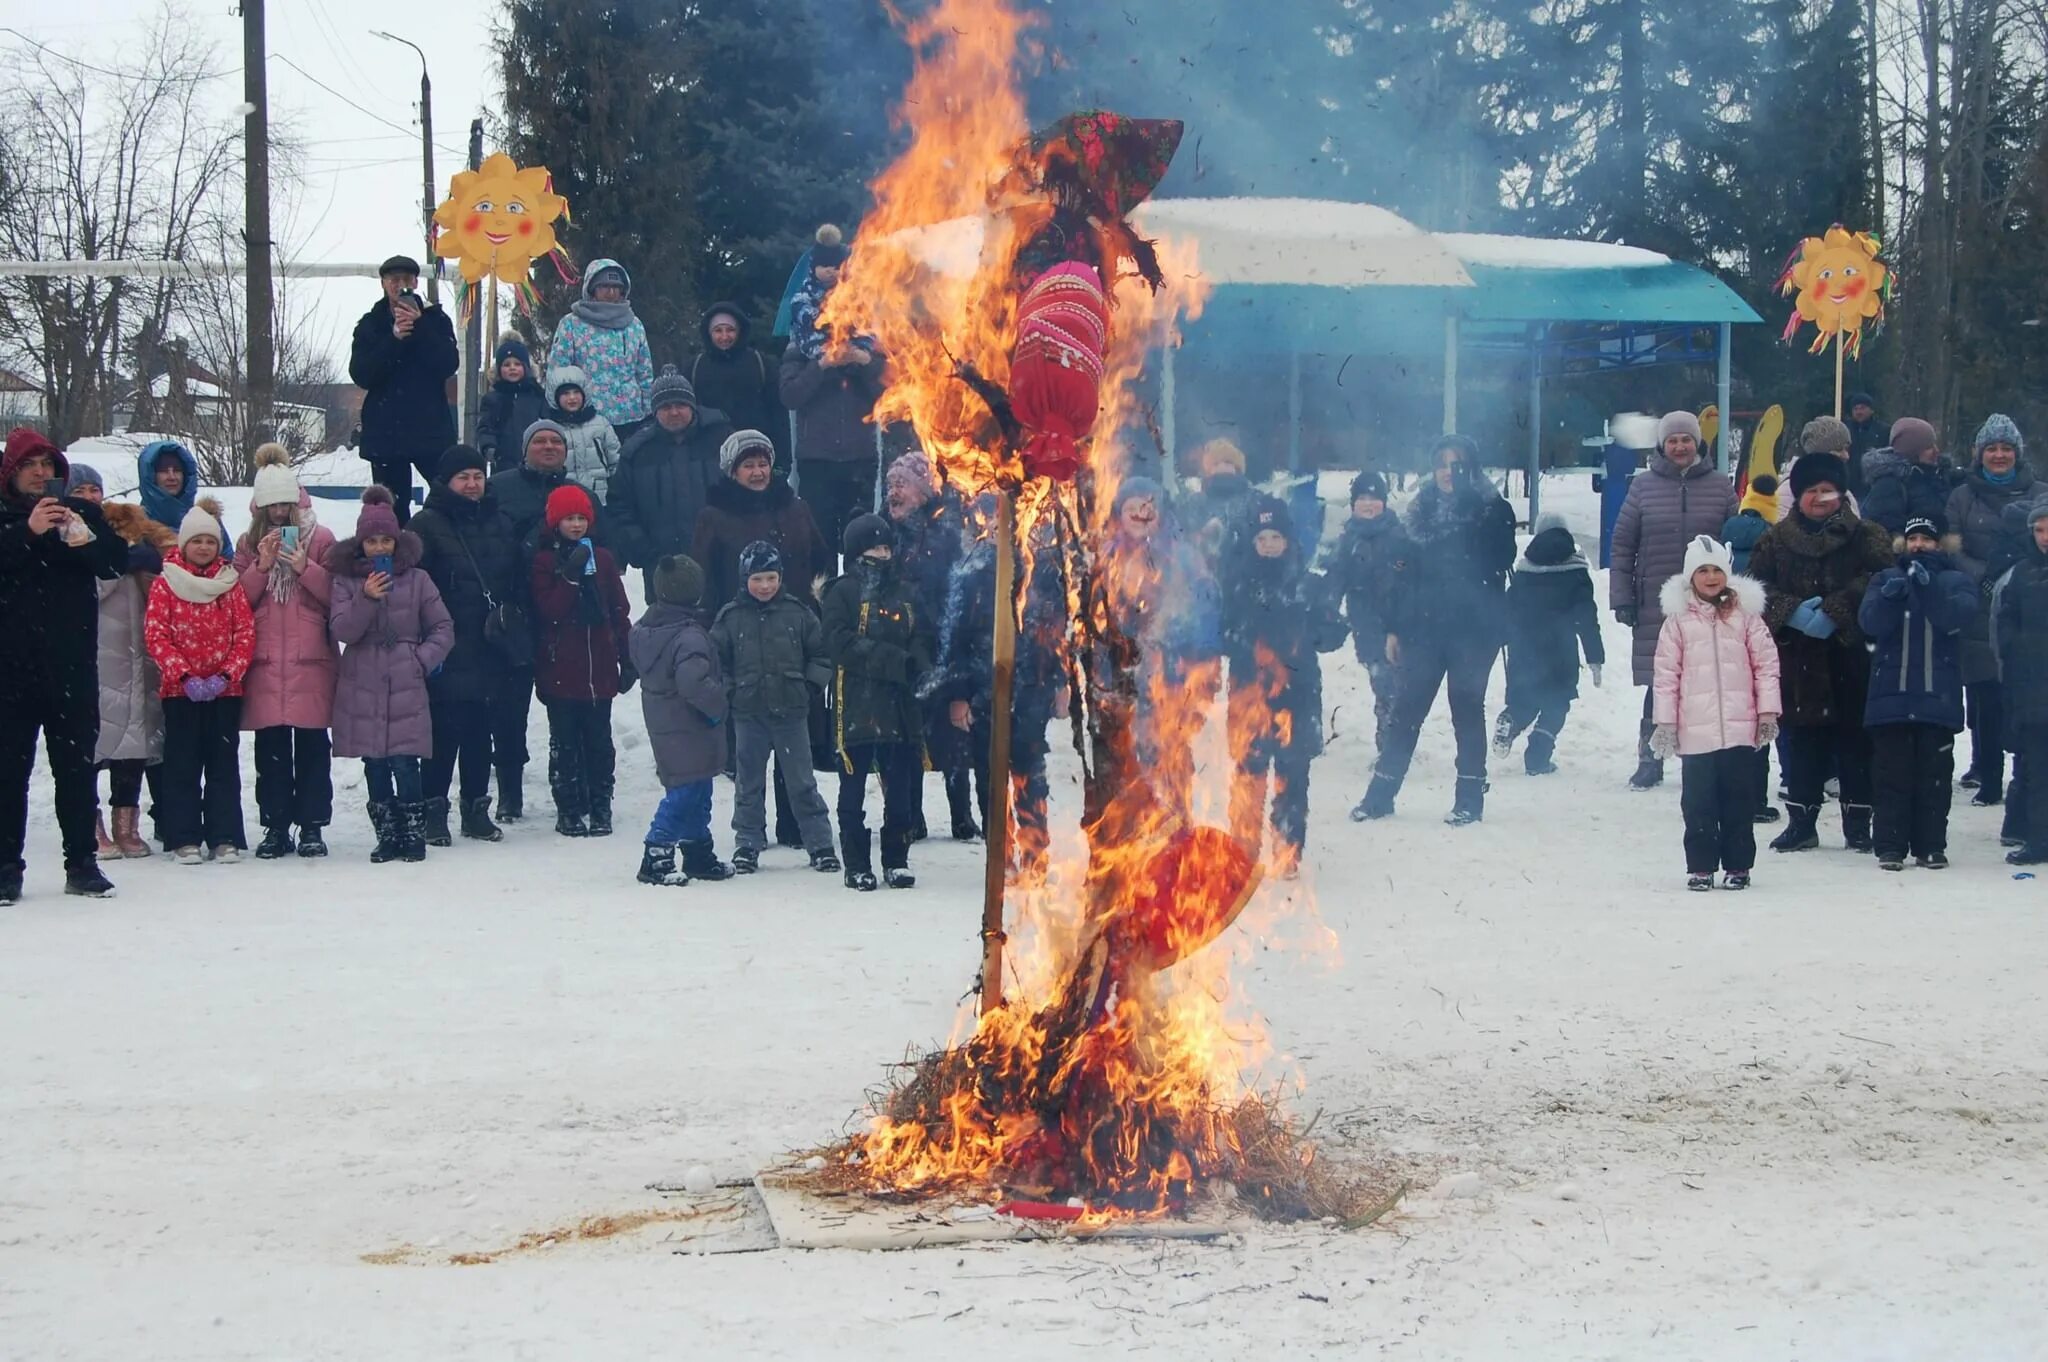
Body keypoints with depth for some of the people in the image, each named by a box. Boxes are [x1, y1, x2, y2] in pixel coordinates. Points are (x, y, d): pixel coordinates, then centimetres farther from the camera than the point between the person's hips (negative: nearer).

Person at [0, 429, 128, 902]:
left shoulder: (81, 513, 9)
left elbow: (117, 561, -2)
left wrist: (86, 542, -20)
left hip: (72, 662, 2)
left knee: (76, 764, 5)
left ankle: (82, 862, 11)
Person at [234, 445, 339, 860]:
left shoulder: (320, 538, 5)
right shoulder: (249, 543, 12)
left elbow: (336, 594, 0)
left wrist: (305, 568, -13)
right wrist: (261, 567, -8)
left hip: (312, 658, -2)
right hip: (265, 661, 2)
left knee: (312, 745, -1)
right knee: (270, 747, 2)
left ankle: (312, 826, 4)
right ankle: (276, 826, 8)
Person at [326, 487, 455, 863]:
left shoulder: (416, 580, 5)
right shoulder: (346, 581, 6)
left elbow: (443, 628, 9)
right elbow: (342, 630, -5)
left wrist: (423, 659, -5)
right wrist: (366, 599, -18)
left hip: (406, 688, -1)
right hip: (362, 690, 1)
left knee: (404, 763, -8)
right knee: (375, 766, 5)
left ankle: (414, 834, 3)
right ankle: (387, 836, 14)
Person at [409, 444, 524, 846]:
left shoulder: (500, 524, 15)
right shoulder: (428, 525, -3)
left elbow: (519, 583, 20)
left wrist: (517, 632, 11)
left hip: (492, 652, 5)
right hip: (448, 656, -5)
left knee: (481, 733, 10)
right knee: (445, 733, -5)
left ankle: (476, 808, 19)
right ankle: (433, 810, 2)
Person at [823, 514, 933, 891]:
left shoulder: (904, 592, 14)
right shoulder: (843, 592, -1)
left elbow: (922, 638, 11)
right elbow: (842, 643, -13)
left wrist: (919, 668, -11)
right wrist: (896, 661, -19)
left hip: (900, 705, 4)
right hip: (856, 705, -4)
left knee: (901, 789, 7)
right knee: (853, 791, 0)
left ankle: (896, 861, 17)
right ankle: (857, 866, 7)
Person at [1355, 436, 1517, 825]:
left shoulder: (1492, 510, -1)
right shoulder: (1423, 509, 11)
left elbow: (1499, 562, -15)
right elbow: (1406, 570, 12)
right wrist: (1395, 626, 9)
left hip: (1472, 628, -4)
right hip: (1424, 625, 4)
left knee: (1467, 707, 2)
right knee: (1407, 709, 5)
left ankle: (1470, 798, 11)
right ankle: (1380, 795, 10)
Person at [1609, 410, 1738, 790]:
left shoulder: (1720, 486, 4)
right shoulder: (1644, 487, 3)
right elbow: (1623, 546, 5)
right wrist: (1622, 599, -1)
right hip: (1655, 606, 0)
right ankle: (1650, 761, 13)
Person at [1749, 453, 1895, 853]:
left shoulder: (1864, 536, 3)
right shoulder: (1777, 539, 10)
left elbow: (1876, 580, -11)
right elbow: (1757, 586, 1)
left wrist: (1834, 612, -20)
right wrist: (1791, 611, -15)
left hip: (1849, 656, -2)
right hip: (1796, 659, 2)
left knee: (1854, 741, 1)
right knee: (1800, 741, 6)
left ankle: (1858, 821, 10)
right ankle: (1801, 820, 15)